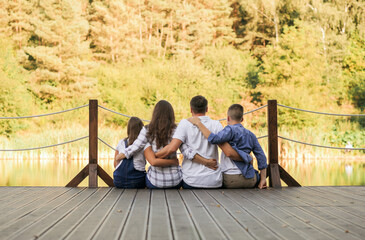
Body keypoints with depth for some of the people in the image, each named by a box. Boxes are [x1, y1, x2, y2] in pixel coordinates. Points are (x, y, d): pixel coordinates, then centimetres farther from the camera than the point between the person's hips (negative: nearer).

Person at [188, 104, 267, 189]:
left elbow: (214, 139, -26)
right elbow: (261, 156, 10)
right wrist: (262, 179, 15)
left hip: (230, 179, -5)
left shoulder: (231, 130, -8)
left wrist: (199, 124, -19)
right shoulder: (250, 135, 12)